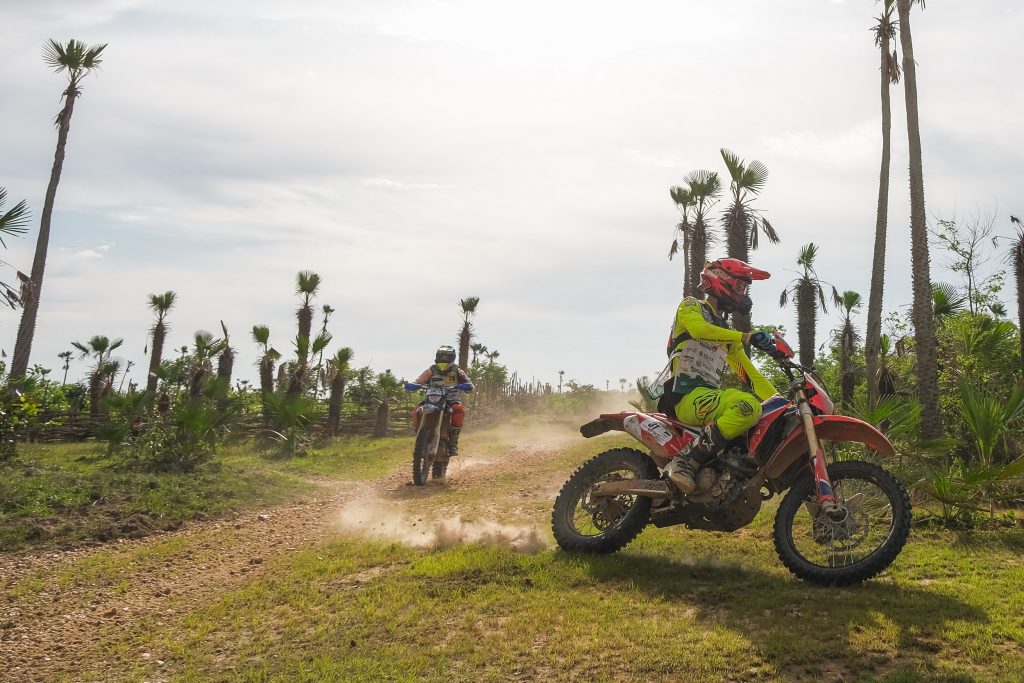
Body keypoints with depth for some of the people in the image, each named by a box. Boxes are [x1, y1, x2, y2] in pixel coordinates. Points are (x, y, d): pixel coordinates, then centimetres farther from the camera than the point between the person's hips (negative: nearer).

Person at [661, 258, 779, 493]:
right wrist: (747, 337, -24)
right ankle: (686, 461, -30)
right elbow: (699, 329, -18)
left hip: (711, 395, 8)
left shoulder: (728, 334, 28)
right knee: (747, 407, -34)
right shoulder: (691, 306, 7)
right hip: (687, 396, -8)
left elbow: (751, 374, 24)